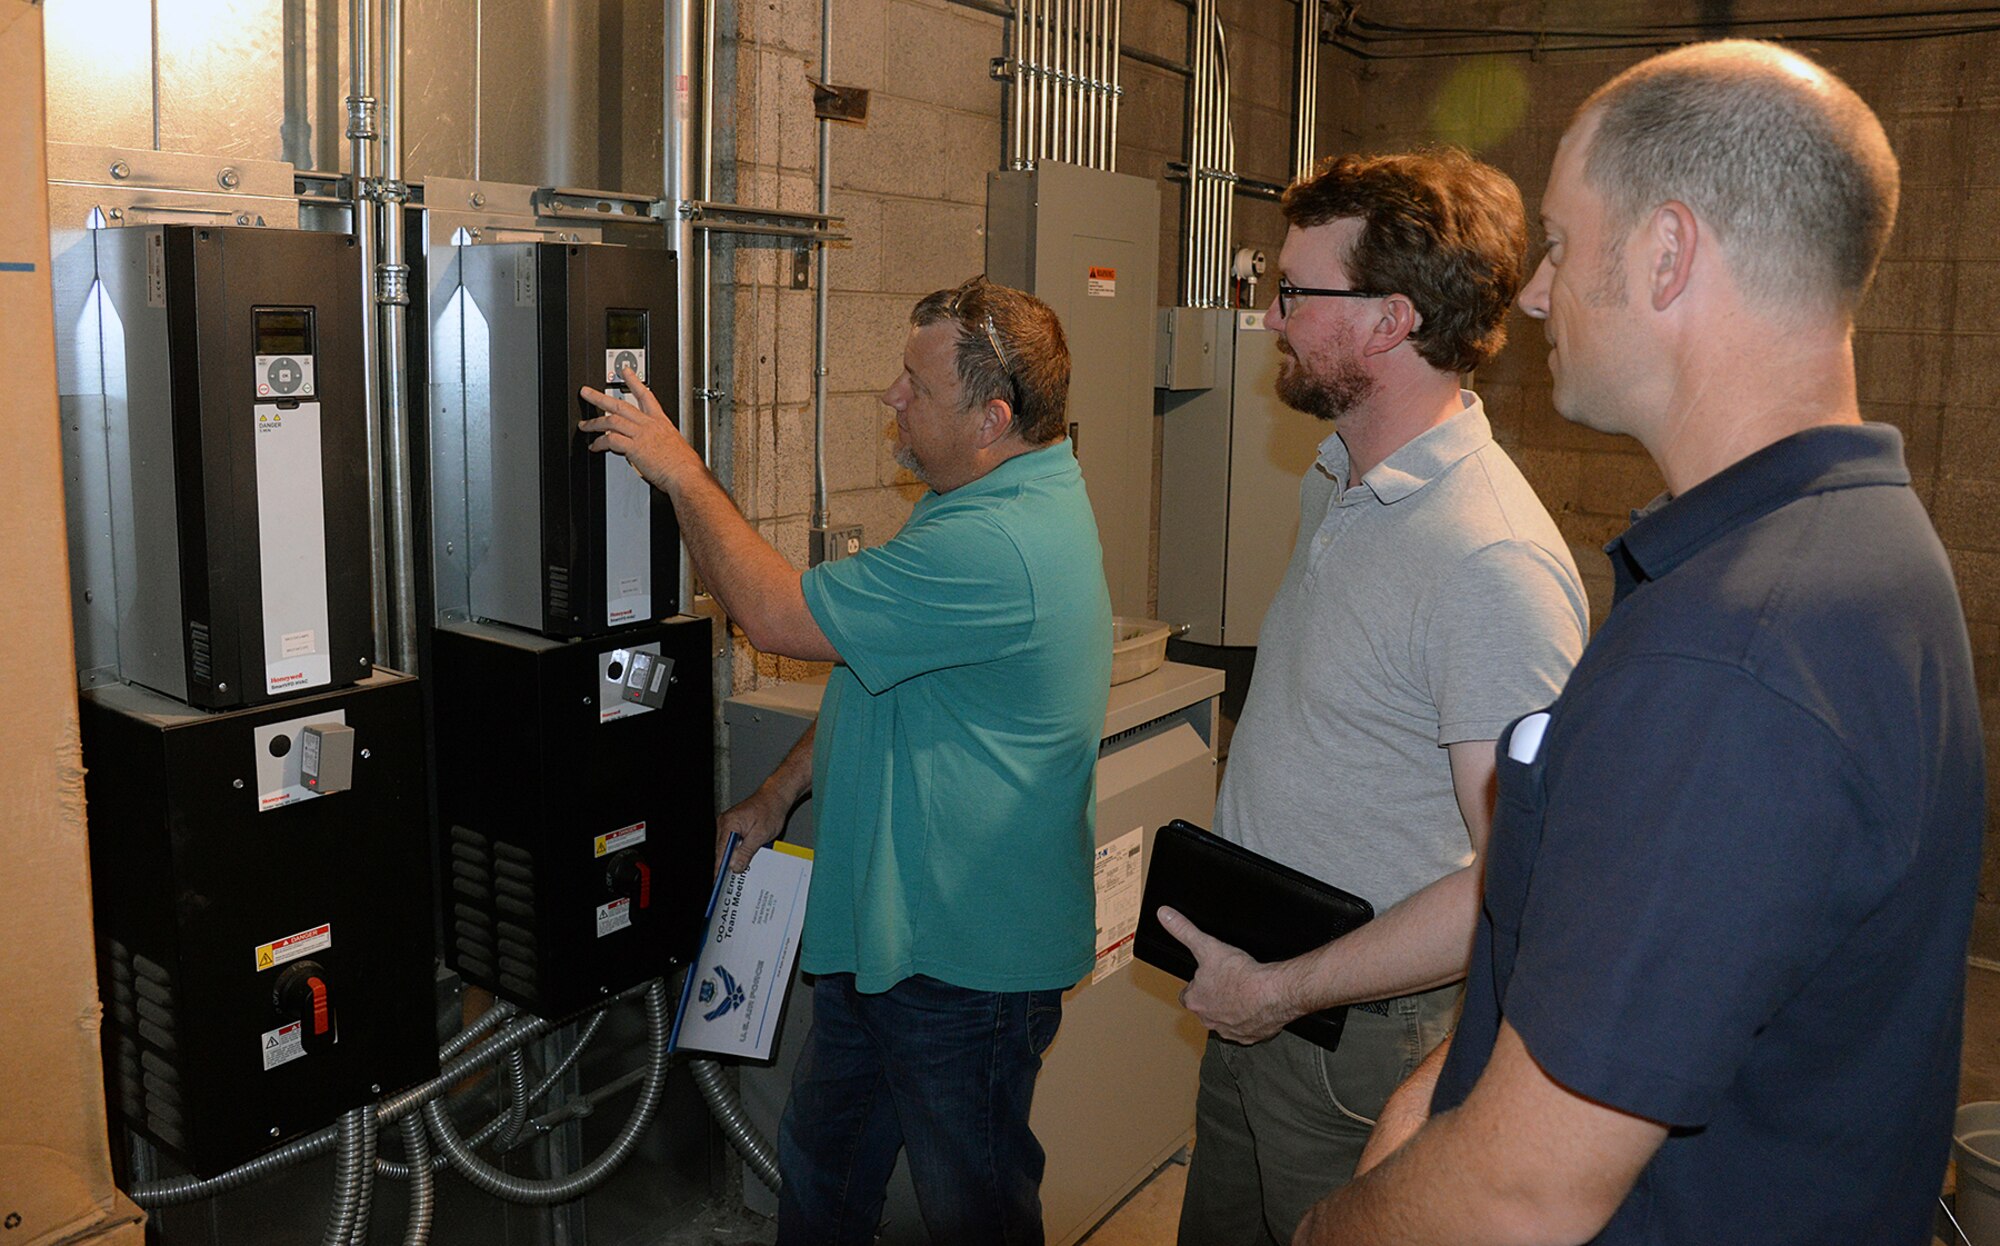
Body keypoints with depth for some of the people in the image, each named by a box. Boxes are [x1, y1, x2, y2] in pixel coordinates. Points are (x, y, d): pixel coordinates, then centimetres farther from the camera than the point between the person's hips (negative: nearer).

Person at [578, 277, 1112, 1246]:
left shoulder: (994, 547, -29)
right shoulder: (1007, 504, 8)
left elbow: (776, 615, -24)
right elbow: (877, 674, 16)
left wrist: (680, 472, -12)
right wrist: (779, 794, 14)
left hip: (967, 956, -10)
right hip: (884, 925, 10)